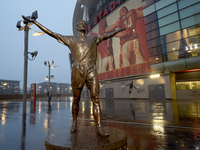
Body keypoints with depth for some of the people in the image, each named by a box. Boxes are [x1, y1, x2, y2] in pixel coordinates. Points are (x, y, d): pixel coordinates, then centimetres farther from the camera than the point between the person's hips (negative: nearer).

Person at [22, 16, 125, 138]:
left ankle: (99, 127, -8)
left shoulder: (94, 39, 26)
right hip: (78, 71, -1)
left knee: (96, 99, -8)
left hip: (91, 71, 1)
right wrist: (35, 22, 20)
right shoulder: (71, 39, 19)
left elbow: (107, 35, 35)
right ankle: (74, 123, 23)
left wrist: (119, 30, 42)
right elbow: (51, 33, 20)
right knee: (76, 99, 6)